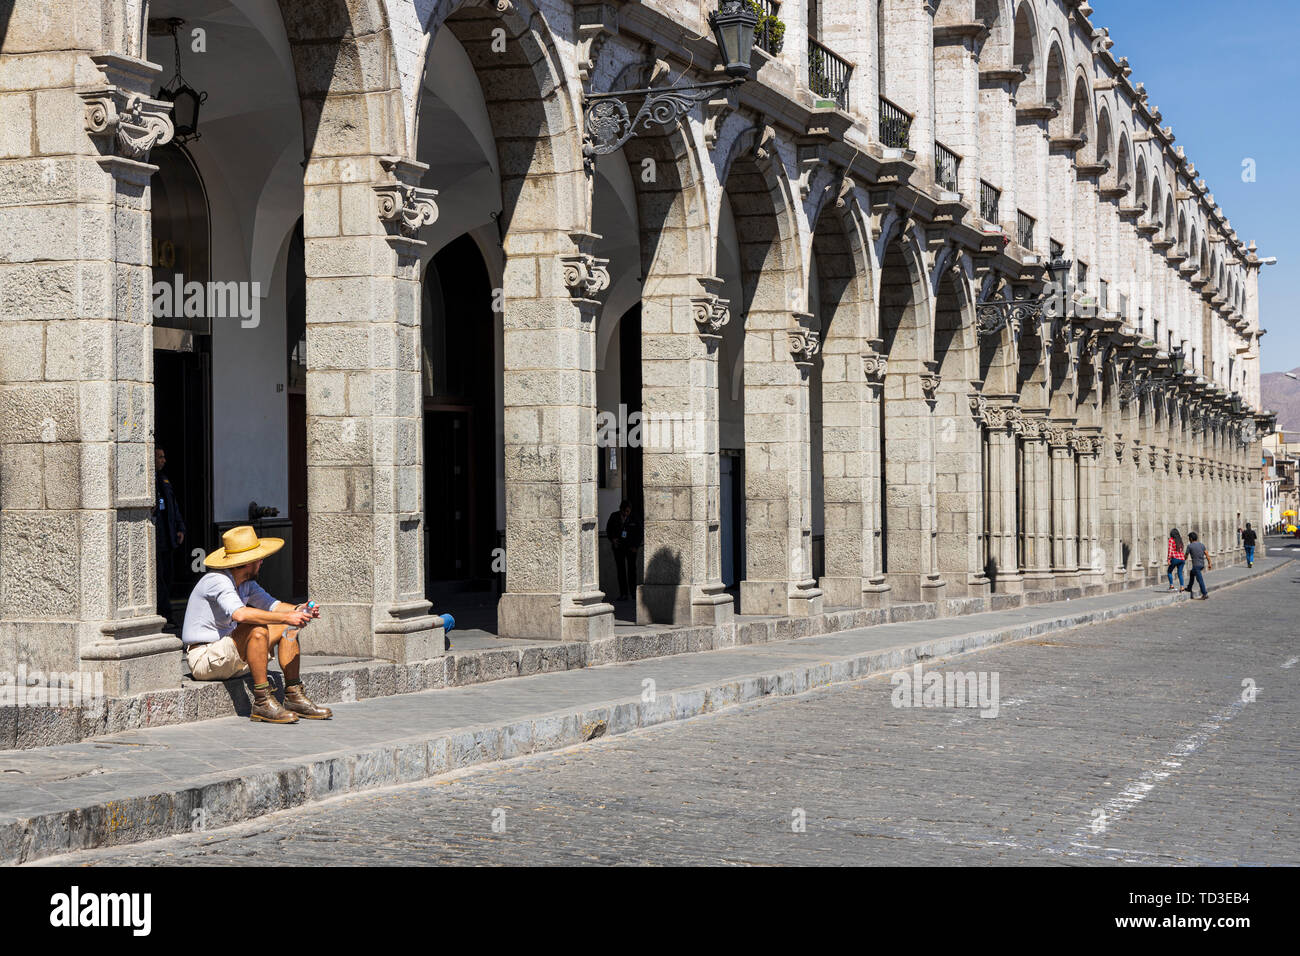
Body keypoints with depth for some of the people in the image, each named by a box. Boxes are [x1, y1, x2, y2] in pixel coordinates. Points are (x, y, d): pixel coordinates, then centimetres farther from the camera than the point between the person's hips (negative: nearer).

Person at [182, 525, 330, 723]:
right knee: (258, 630, -32)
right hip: (204, 659, -10)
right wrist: (285, 617, -34)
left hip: (231, 658, 10)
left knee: (287, 629, 7)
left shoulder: (246, 583, 8)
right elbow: (240, 614, -38)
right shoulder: (218, 581, -21)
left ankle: (294, 697, 1)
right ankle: (262, 703, -28)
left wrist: (297, 610, -7)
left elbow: (271, 605, 15)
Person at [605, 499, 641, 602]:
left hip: (631, 547, -1)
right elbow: (608, 529, 13)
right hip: (618, 547, 1)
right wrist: (612, 539, -2)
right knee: (621, 570, 0)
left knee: (631, 569, -5)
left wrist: (636, 546, -2)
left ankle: (633, 592, 0)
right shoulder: (614, 517, 1)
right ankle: (623, 594, 1)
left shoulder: (634, 518, -3)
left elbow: (639, 533, 6)